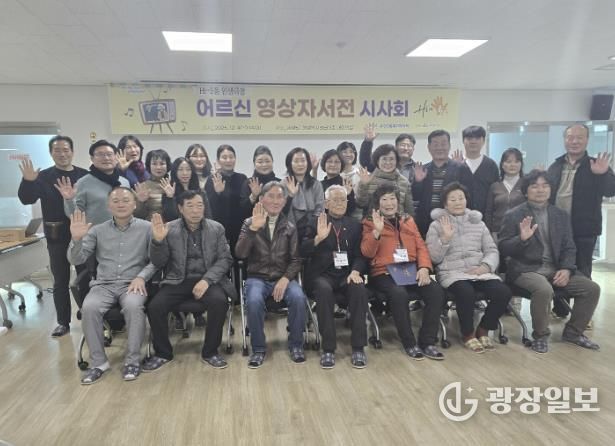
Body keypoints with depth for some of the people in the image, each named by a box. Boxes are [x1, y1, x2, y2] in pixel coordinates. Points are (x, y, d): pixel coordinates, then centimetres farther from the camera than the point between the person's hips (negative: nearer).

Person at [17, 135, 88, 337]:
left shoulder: (84, 175, 1)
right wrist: (28, 181, -27)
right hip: (57, 236, 0)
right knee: (61, 281, 8)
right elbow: (27, 200, -11)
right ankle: (63, 322, 19)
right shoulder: (44, 176, 1)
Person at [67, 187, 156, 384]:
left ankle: (132, 360, -17)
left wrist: (141, 276, -17)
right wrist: (76, 239, -11)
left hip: (132, 284, -2)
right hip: (103, 284, 3)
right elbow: (76, 260, 7)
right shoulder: (98, 230, 11)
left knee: (133, 306, -34)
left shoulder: (146, 228, 4)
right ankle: (98, 361, -10)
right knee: (89, 308, -28)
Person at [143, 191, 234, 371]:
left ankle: (210, 352, -7)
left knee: (219, 302, -30)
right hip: (178, 281, 1)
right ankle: (163, 353, 4)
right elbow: (158, 263, 3)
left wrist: (207, 280, -17)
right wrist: (157, 240, -17)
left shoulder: (216, 228, 5)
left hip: (207, 279, -1)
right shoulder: (170, 229, 3)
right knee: (155, 307, -23)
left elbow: (225, 259, 0)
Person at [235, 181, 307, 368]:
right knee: (254, 301, -33)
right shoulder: (249, 223, 4)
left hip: (283, 277, 1)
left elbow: (296, 259, 4)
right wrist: (254, 228, -23)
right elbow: (240, 253, -10)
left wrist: (285, 279, -14)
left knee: (299, 298, -29)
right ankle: (258, 348, -9)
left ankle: (296, 345, -5)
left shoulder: (290, 227, 9)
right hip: (257, 277, -1)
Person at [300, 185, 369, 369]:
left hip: (347, 275, 2)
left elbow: (360, 255, 8)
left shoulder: (355, 225, 16)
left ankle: (358, 348, -19)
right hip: (322, 275, -2)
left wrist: (355, 271, -13)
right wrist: (319, 237, -19)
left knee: (359, 289, -30)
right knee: (324, 290, -35)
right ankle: (328, 348, -22)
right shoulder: (315, 223, 9)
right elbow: (303, 252, -2)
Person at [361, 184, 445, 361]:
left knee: (436, 291, -22)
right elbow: (367, 253, -5)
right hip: (384, 273, -4)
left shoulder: (409, 221, 20)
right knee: (399, 293, -35)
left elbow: (421, 246, 12)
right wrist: (377, 231, -19)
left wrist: (424, 267, -7)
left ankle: (427, 342, -10)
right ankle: (409, 343, -16)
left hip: (411, 271, 4)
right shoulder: (371, 223, 8)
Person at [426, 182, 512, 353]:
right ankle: (468, 334, -6)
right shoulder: (437, 224, 6)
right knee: (466, 292, -35)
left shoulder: (478, 223, 16)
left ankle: (483, 330, 4)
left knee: (503, 292, -23)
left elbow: (492, 250, 11)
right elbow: (434, 258, -2)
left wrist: (486, 265, -10)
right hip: (452, 273, -3)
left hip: (480, 271, 4)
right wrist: (445, 238, -16)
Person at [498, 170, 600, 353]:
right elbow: (503, 249, -6)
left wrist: (566, 269, -8)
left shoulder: (561, 215, 12)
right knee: (544, 290, -34)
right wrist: (522, 238, -25)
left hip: (556, 268, 6)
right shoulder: (513, 215, -3)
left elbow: (569, 247, 11)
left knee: (592, 288, -9)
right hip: (526, 269, -5)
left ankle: (573, 332, 14)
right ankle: (540, 336, -8)